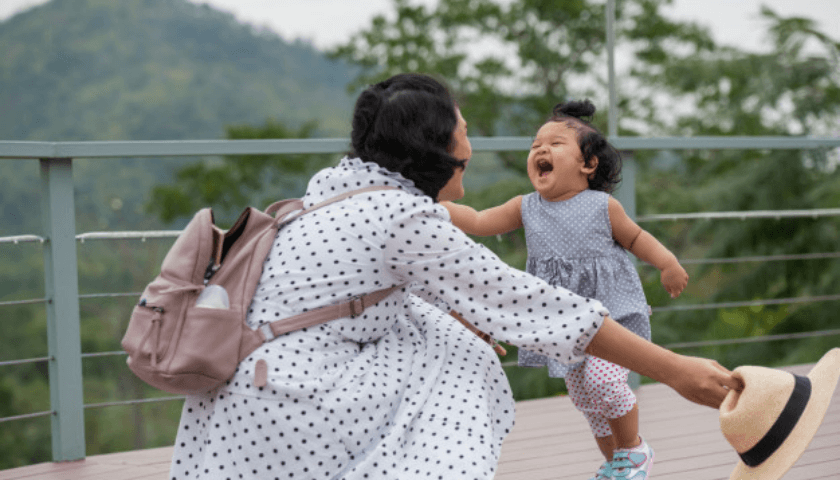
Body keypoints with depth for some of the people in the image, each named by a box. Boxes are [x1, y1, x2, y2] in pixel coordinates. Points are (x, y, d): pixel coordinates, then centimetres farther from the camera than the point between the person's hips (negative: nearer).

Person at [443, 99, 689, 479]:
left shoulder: (603, 206, -8)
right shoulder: (525, 208, 0)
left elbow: (634, 237, 4)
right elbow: (478, 222, 0)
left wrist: (668, 263, -9)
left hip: (611, 311, -4)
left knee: (603, 379, -21)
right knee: (584, 398, 12)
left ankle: (634, 449, 5)